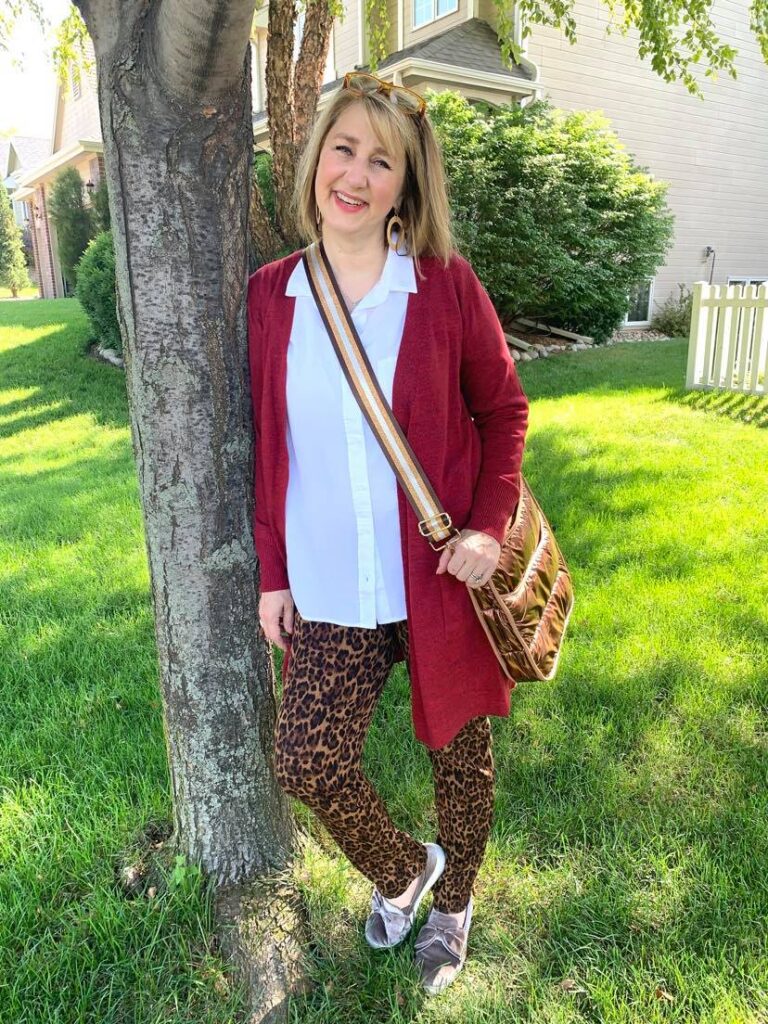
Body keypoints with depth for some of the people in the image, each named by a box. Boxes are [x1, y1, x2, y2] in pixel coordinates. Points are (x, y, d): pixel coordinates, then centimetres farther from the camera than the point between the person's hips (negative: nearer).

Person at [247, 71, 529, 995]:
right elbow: (266, 448, 5)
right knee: (307, 764, 6)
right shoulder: (269, 295, 0)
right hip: (328, 593, 2)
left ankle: (452, 902, 48)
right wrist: (271, 573, 5)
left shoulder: (446, 286, -7)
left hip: (441, 580, -1)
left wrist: (490, 523, -11)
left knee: (459, 751, 16)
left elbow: (504, 409, 2)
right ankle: (402, 868, 40)